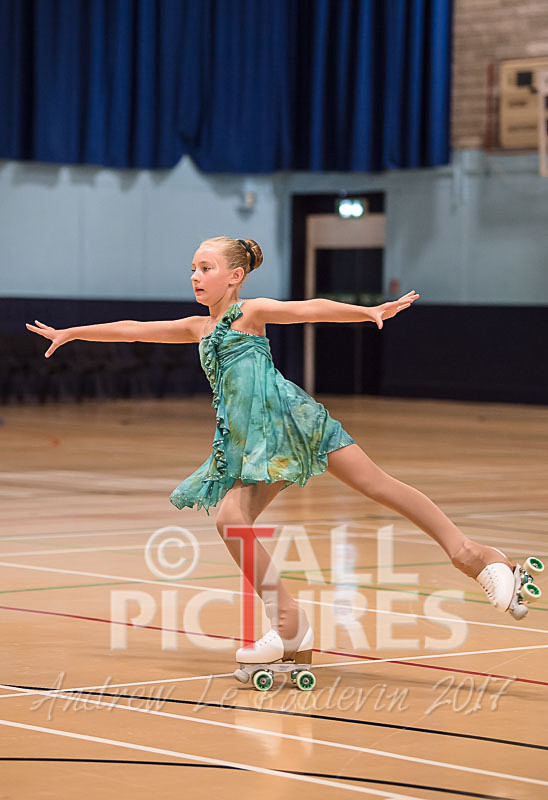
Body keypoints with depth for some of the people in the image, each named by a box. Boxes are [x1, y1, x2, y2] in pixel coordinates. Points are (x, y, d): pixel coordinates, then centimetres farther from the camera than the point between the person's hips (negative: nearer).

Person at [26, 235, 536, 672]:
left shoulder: (251, 312, 3)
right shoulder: (198, 329, 21)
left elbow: (310, 309, -13)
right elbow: (134, 330, 28)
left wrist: (370, 312, -26)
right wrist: (71, 333, 31)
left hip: (287, 417, -6)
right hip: (248, 441, 6)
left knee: (376, 483, -14)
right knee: (229, 518, -12)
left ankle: (471, 554, -11)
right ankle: (290, 626, -8)